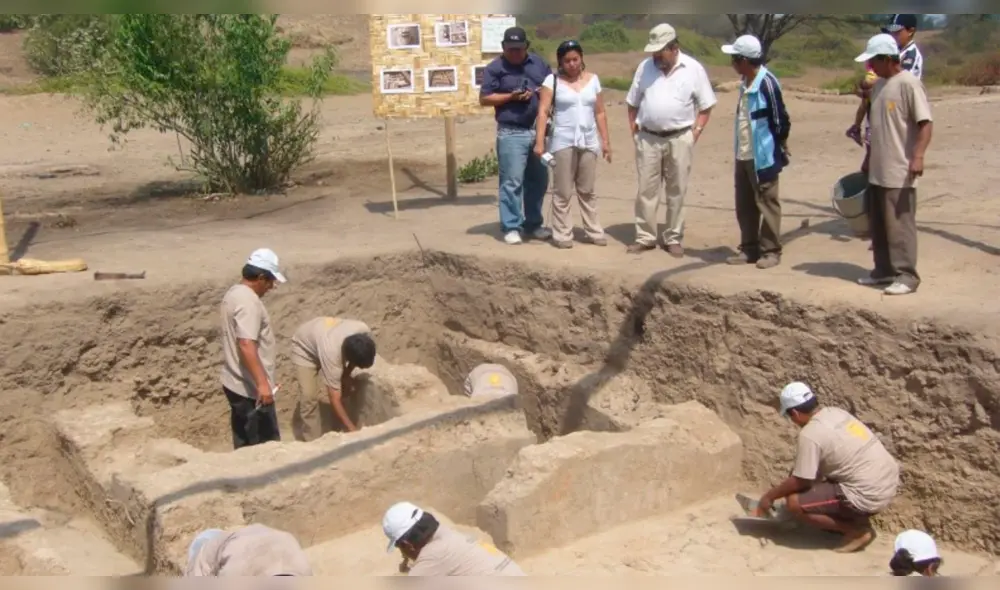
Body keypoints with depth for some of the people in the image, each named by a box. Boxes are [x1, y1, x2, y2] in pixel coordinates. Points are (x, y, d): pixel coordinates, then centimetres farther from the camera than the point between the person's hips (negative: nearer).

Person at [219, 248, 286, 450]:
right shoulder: (248, 301, -20)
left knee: (245, 444, 16)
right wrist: (262, 383, -34)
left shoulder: (234, 293, 12)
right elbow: (246, 345, -30)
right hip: (250, 389, -10)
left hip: (235, 384, 10)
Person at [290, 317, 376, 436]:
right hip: (305, 346, -5)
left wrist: (346, 375, -13)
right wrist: (352, 430, -37)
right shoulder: (332, 353, -44)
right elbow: (335, 400, -38)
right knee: (309, 397, -18)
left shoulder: (365, 331, -33)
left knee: (348, 388, -3)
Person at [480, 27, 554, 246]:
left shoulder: (539, 63, 11)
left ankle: (533, 224, 23)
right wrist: (512, 96, -14)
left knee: (539, 180, 10)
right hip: (511, 133, -5)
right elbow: (484, 99, -4)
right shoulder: (495, 68, -2)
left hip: (539, 130, 5)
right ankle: (511, 227, 2)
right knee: (512, 181, -6)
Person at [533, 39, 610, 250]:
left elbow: (600, 113, 11)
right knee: (563, 192, 1)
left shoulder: (593, 80, 9)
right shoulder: (553, 80, -2)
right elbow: (543, 112, -9)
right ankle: (562, 234, 7)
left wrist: (606, 141, 8)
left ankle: (594, 232, 17)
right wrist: (539, 141, -18)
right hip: (563, 142, -3)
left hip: (589, 142, 3)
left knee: (587, 190, 11)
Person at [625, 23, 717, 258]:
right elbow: (633, 103, 10)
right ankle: (645, 237, 12)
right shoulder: (645, 67, 3)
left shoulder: (694, 69, -3)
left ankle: (673, 238, 15)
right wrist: (634, 131, 3)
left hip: (680, 139, -2)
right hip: (648, 138, 2)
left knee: (676, 191, 6)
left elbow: (706, 106, 1)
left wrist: (695, 133, -7)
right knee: (646, 189, 4)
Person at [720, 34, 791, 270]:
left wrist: (781, 149, -6)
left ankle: (771, 251, 12)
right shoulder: (745, 83, 9)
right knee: (744, 205, 14)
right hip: (743, 155, 9)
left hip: (763, 157, -9)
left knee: (766, 203, 2)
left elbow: (780, 119, -14)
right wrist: (740, 150, 17)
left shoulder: (766, 83, -18)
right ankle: (749, 249, 24)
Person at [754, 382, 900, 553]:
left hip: (869, 496, -9)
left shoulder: (810, 434, -16)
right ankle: (856, 518, 17)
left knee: (794, 503, -9)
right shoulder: (836, 413, 10)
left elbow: (800, 481, -10)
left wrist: (770, 496, 5)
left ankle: (857, 530, -2)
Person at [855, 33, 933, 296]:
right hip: (877, 170, 9)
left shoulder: (909, 83, -12)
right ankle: (884, 270, 24)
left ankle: (906, 276, 0)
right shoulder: (878, 85, 14)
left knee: (899, 224, -6)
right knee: (878, 225, 14)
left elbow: (925, 123, -17)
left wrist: (918, 156, -28)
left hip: (899, 172, -9)